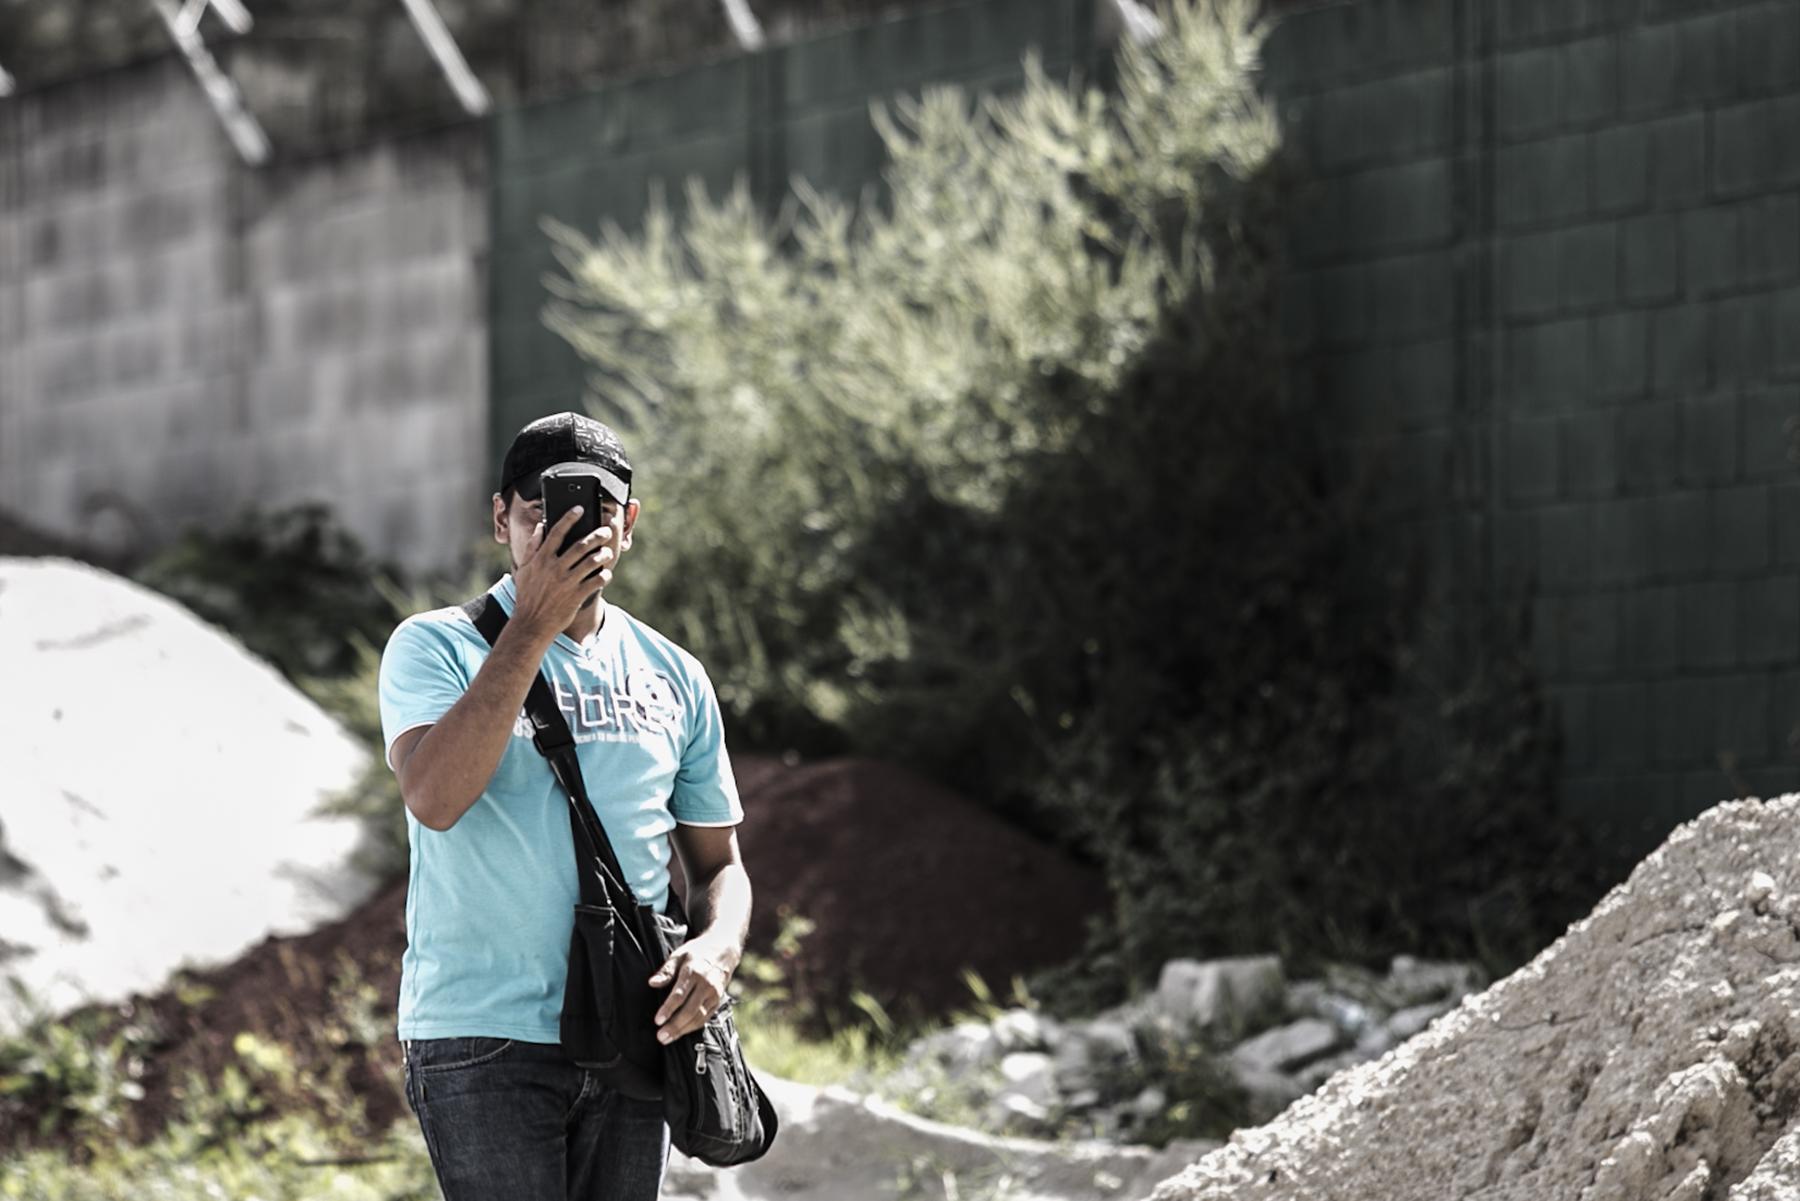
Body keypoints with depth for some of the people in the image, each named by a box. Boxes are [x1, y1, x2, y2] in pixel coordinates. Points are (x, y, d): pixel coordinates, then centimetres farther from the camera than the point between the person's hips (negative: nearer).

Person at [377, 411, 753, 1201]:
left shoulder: (673, 678, 12)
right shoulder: (436, 648, -1)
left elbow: (718, 863, 18)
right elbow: (434, 799, -20)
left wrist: (718, 945, -6)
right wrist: (532, 628, -21)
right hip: (484, 1041, -5)